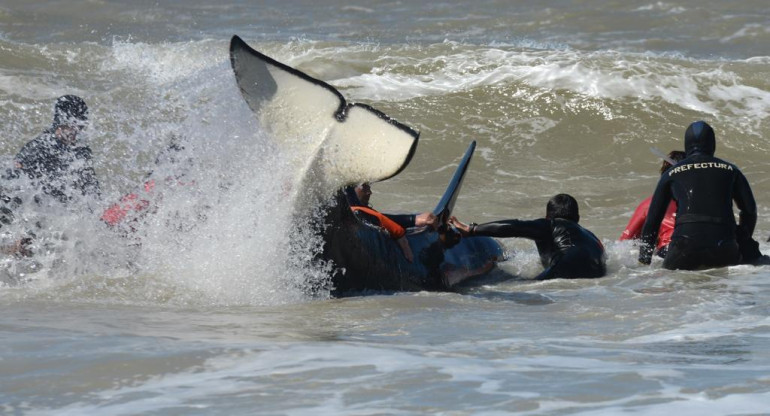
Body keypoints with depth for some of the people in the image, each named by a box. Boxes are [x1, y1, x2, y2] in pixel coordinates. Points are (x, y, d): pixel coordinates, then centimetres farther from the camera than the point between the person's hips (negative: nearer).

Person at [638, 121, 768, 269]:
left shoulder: (671, 173, 15)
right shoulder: (730, 169, 15)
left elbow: (653, 217, 15)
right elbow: (750, 209, 17)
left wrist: (644, 259, 20)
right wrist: (744, 241, 33)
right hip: (723, 249, 1)